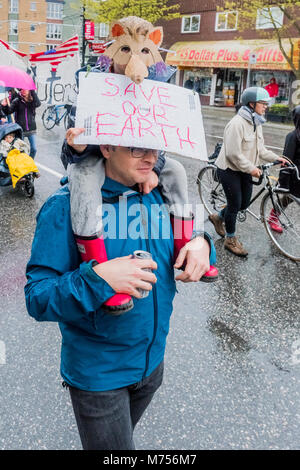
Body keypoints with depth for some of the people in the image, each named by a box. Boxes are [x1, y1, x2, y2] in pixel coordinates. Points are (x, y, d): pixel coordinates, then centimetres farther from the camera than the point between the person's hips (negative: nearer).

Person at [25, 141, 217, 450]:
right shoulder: (66, 207, -21)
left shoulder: (159, 198, -4)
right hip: (97, 373, -6)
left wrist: (202, 244, -14)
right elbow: (37, 298, -21)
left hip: (152, 359, 6)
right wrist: (97, 279, -37)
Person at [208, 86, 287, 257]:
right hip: (229, 170, -9)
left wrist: (276, 158, 4)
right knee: (235, 204, -2)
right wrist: (251, 168, -20)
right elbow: (233, 154, -25)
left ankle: (218, 217, 38)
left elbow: (259, 149, 14)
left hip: (245, 170, 9)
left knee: (244, 203, 12)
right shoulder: (238, 123, -22)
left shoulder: (256, 123, 8)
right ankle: (231, 240, 16)